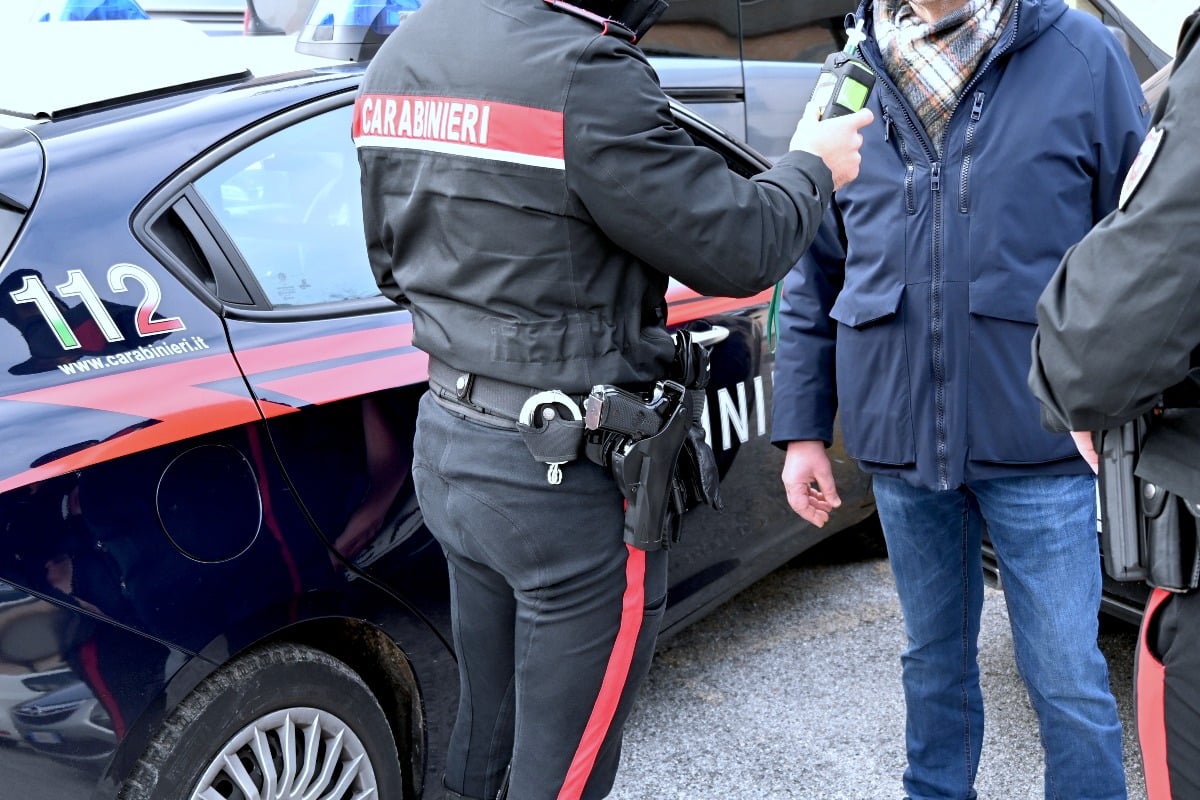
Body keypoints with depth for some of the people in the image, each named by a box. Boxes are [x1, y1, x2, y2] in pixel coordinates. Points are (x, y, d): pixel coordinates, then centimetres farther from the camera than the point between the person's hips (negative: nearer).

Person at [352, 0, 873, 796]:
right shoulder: (581, 72, -23)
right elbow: (739, 248, -16)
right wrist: (811, 168, 3)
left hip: (447, 443, 9)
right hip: (567, 478, -8)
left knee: (486, 731, 24)